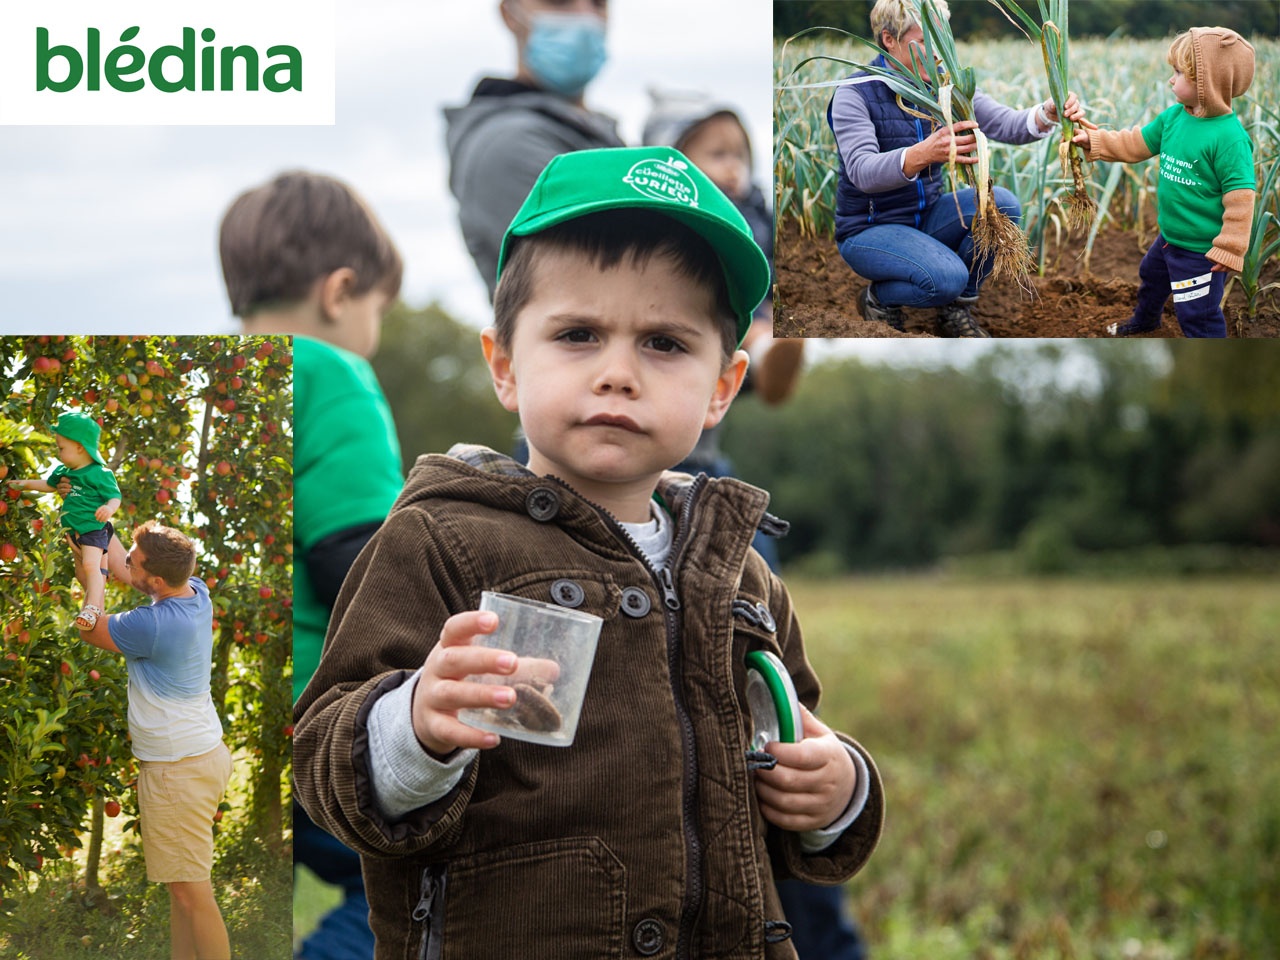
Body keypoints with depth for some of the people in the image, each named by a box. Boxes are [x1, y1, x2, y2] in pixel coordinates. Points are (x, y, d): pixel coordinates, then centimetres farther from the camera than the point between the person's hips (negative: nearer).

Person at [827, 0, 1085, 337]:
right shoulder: (854, 95, -17)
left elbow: (1007, 125, -9)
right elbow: (862, 172, -32)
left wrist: (1049, 114, -33)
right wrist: (922, 154, -52)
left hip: (926, 218, 6)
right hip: (869, 229, -6)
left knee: (1003, 204, -19)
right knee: (947, 277, -32)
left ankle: (956, 310, -2)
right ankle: (877, 297, 0)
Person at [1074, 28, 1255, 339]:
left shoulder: (1229, 137, -28)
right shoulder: (1174, 117, -3)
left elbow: (1240, 199, -26)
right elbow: (1135, 143, 10)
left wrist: (1230, 249, -23)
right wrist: (1094, 141, 2)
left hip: (1201, 250, -9)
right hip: (1170, 237, 9)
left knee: (1198, 314, 1)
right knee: (1152, 276, 34)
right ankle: (1145, 320, 62)